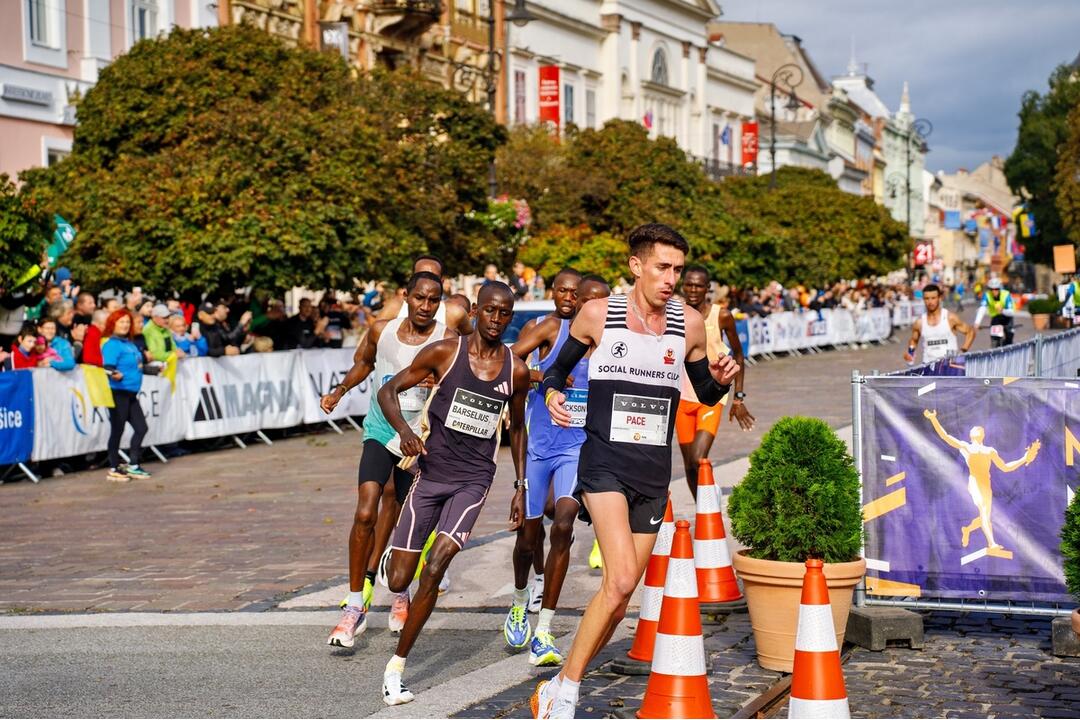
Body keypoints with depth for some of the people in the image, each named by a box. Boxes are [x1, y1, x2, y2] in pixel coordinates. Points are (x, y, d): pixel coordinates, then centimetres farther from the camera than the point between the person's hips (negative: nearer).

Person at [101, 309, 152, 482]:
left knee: (141, 427, 11)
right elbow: (108, 367, -21)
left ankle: (132, 465, 21)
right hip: (118, 392, -9)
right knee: (117, 430, -3)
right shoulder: (112, 344, -11)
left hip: (131, 393, 9)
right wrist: (115, 375, -41)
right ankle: (114, 469, 6)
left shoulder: (130, 344, 14)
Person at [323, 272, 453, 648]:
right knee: (365, 514, -14)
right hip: (381, 431, 1)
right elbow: (364, 363, 20)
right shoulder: (381, 331, -2)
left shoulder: (447, 341, -11)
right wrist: (338, 392, 13)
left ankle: (401, 594, 35)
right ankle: (355, 606, -7)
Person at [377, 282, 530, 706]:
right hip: (432, 472, 0)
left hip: (473, 479, 0)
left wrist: (520, 488, 13)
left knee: (434, 570, -19)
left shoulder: (516, 371, 1)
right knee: (398, 581, 0)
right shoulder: (444, 352, -6)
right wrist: (404, 431, -22)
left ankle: (395, 668, -8)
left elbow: (516, 428, 16)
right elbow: (388, 391, -2)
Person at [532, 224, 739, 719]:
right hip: (604, 462, -4)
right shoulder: (597, 315, -2)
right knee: (621, 580, -22)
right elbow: (558, 368, 12)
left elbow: (705, 395, 16)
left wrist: (722, 381, -6)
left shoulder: (690, 324, 4)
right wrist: (552, 393, -9)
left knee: (619, 595, 6)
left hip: (654, 473, 4)